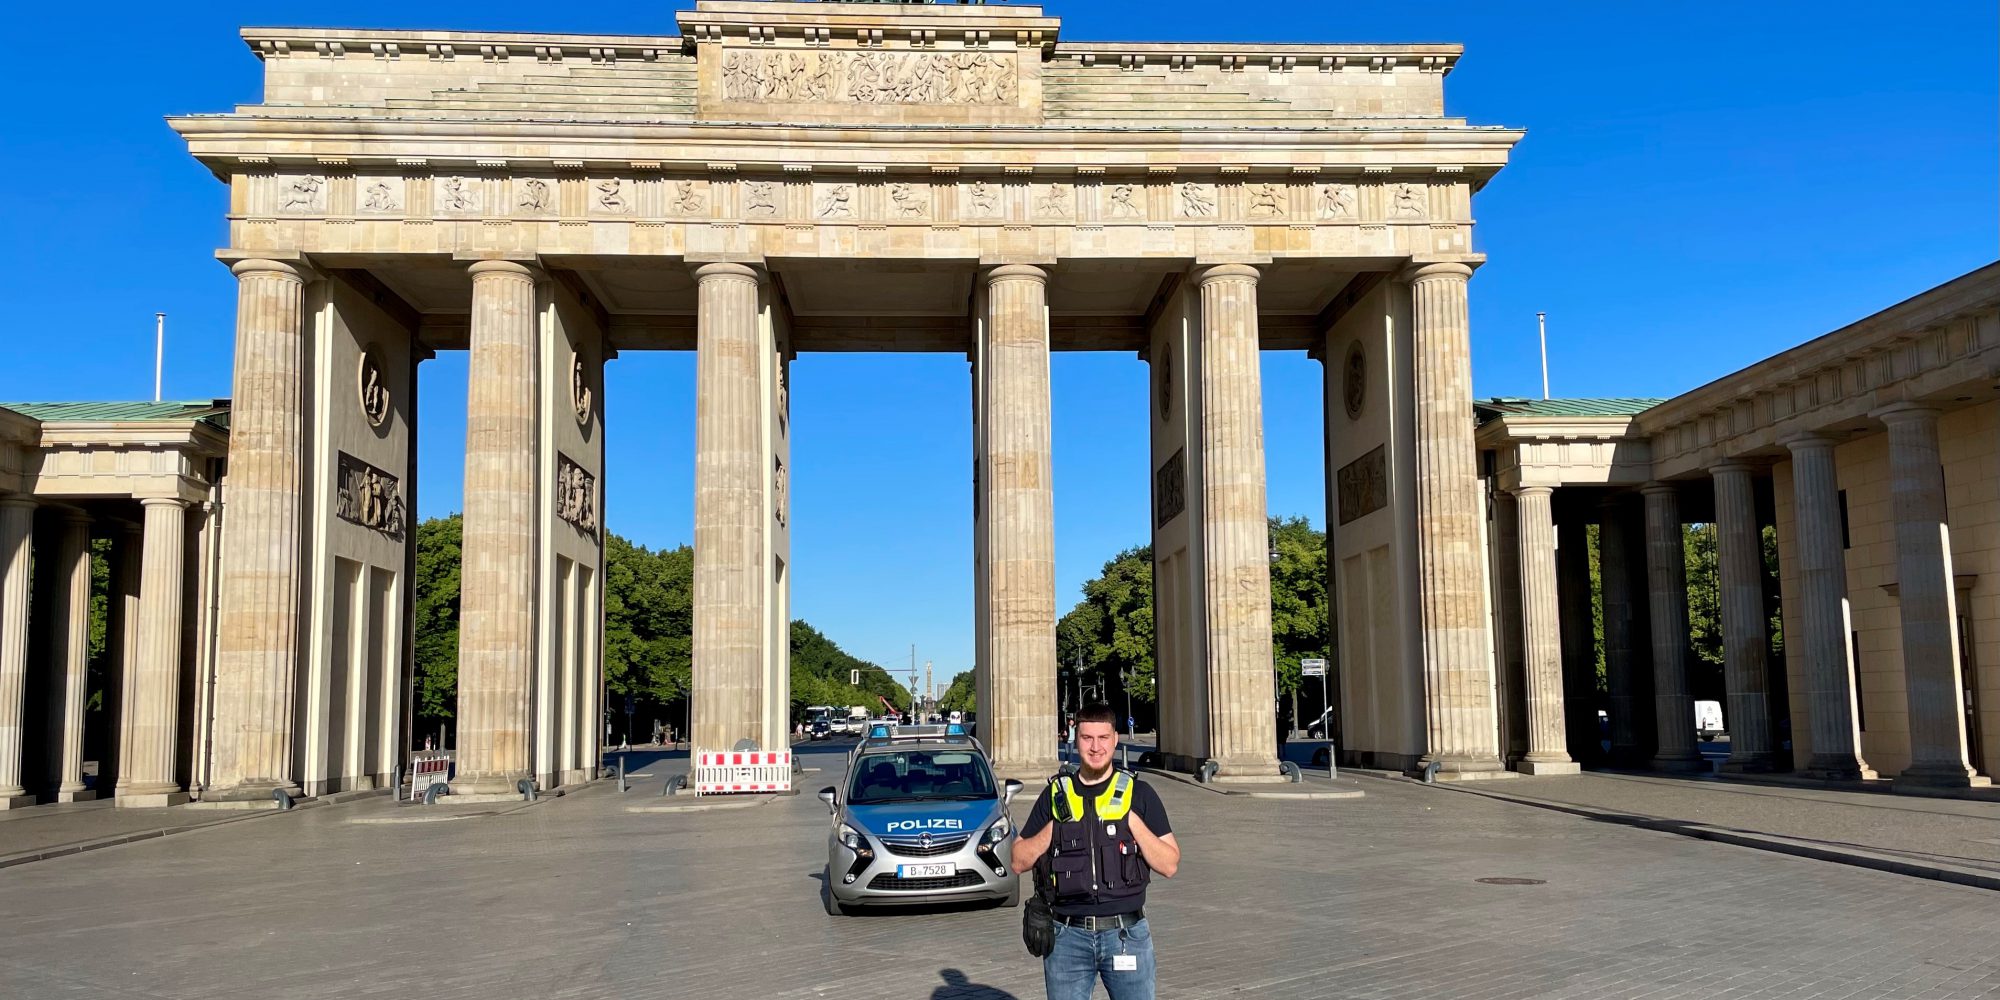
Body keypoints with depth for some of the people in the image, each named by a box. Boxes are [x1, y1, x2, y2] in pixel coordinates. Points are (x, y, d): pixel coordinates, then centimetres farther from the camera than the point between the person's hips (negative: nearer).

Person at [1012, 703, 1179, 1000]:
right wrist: (1055, 826, -5)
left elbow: (1169, 865, -1)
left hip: (1127, 934, -1)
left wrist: (1133, 822, -11)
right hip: (1067, 936, 1)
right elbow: (1019, 861, 7)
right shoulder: (1055, 796, 7)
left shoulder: (1139, 794, 3)